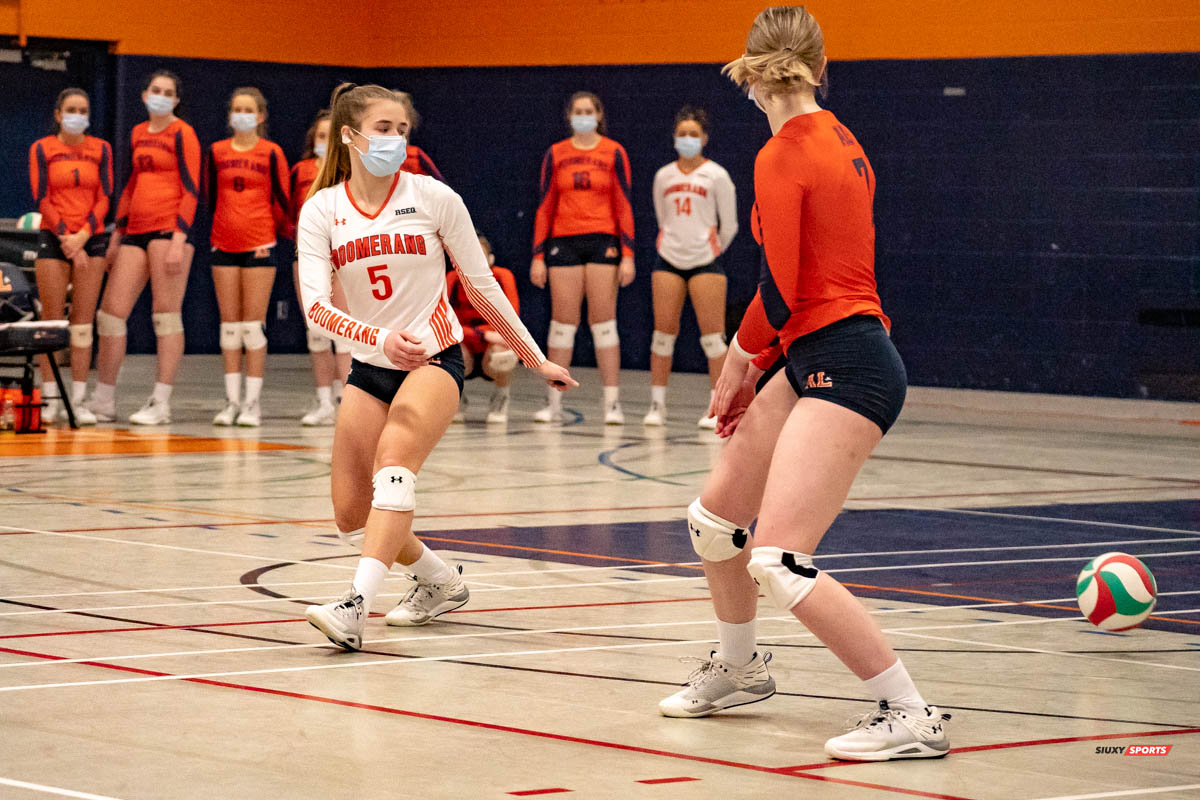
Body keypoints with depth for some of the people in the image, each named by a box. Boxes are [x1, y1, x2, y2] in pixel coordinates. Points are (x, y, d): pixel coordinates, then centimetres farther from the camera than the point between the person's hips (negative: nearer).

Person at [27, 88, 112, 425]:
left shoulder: (101, 149, 8)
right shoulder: (42, 149, 3)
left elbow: (104, 198, 3)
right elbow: (42, 199, -3)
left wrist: (82, 236, -9)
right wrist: (66, 239, -11)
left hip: (91, 240, 2)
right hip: (53, 238, -2)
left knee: (83, 321, 1)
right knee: (52, 320, -3)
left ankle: (79, 400, 2)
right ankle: (50, 400, 0)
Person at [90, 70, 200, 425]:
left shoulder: (182, 133, -2)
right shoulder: (138, 134, 18)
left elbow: (190, 190, -8)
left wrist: (179, 240, -17)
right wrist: (117, 236, 21)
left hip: (168, 228, -7)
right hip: (136, 230, 7)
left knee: (166, 315, -6)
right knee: (111, 312, 3)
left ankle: (161, 404, -3)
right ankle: (103, 401, 12)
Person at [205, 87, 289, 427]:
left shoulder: (271, 153, 1)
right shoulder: (217, 152, 8)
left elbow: (282, 199, 4)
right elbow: (210, 198, 14)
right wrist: (213, 236, 13)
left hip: (259, 246, -3)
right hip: (224, 246, 3)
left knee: (254, 324, -4)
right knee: (229, 325, 4)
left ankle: (252, 402, 0)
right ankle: (232, 401, 7)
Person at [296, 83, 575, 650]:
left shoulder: (434, 198, -5)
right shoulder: (321, 210, -2)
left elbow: (482, 286, 3)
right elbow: (315, 304, -14)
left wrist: (536, 359, 7)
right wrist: (380, 338, -31)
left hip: (435, 357, -4)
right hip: (369, 366, 4)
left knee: (394, 456, -31)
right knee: (351, 514, 2)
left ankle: (357, 604, -43)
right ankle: (440, 583, 29)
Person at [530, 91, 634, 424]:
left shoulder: (614, 153, 4)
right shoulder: (556, 154, 8)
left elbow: (624, 206, 2)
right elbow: (545, 207, 9)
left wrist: (628, 255, -5)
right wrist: (538, 256, 4)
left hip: (603, 242, -1)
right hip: (564, 243, 1)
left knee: (604, 323, -3)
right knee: (562, 322, 1)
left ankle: (612, 403, -2)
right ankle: (554, 403, 6)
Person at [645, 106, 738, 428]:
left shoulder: (716, 175, 0)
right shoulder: (663, 176, 9)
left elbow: (729, 226, 5)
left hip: (706, 261, -3)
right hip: (669, 260, 3)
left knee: (712, 335, -6)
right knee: (663, 332, 0)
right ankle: (657, 404, 6)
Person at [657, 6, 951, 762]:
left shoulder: (782, 158, -13)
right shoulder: (841, 141, 13)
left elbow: (781, 291, -16)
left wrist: (739, 358, 2)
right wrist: (758, 363, 17)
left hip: (843, 368, -10)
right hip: (816, 361, 10)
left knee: (779, 562, -17)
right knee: (714, 515, 22)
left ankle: (912, 715, -15)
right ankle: (738, 667, 44)